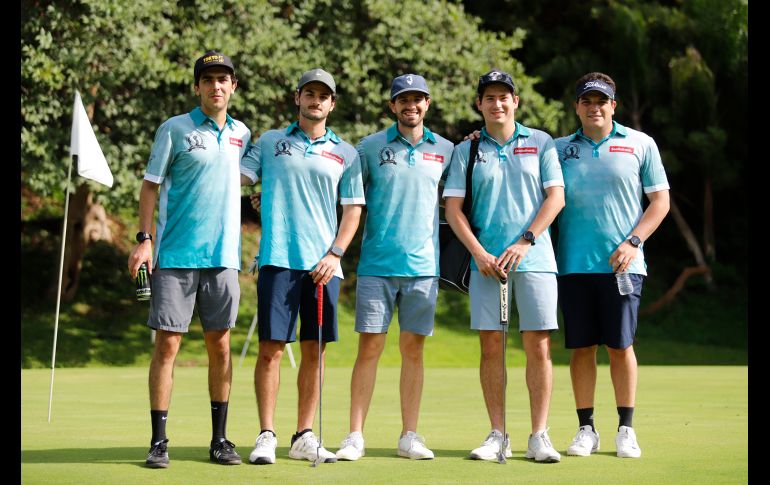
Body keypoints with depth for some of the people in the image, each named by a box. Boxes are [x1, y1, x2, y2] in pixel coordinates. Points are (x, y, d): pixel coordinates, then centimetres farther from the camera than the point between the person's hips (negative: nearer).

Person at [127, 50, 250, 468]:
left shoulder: (241, 133, 11)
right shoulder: (175, 129, -1)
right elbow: (151, 185, 0)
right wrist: (144, 239, -8)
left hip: (223, 257, 4)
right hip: (175, 256, -4)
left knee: (220, 346, 6)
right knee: (167, 344, -5)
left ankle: (219, 440, 13)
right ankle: (159, 441, 0)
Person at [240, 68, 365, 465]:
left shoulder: (345, 154, 12)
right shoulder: (269, 142, 10)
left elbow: (353, 209, 10)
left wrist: (335, 254, -1)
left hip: (323, 265, 2)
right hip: (278, 258, -2)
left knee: (313, 351, 4)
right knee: (271, 347, -5)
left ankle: (304, 438, 11)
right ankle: (266, 435, 1)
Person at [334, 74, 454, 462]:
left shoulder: (445, 150, 9)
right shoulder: (371, 147, 4)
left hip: (423, 265, 2)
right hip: (377, 265, -1)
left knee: (413, 350, 5)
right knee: (369, 347, -3)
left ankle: (409, 437, 10)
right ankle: (355, 436, 0)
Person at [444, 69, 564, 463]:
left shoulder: (540, 143, 8)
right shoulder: (466, 151, 9)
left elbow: (555, 197, 2)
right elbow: (453, 208, 5)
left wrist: (524, 242, -9)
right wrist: (479, 253, -8)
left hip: (534, 258, -1)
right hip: (487, 262, 1)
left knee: (538, 347, -5)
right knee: (491, 347, 1)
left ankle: (539, 436, 0)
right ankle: (497, 435, 8)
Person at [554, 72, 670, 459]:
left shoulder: (640, 144, 6)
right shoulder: (560, 149, 11)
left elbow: (660, 201, 5)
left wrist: (632, 242, -7)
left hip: (621, 264, -2)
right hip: (573, 264, 2)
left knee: (620, 346, -1)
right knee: (581, 348, 3)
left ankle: (626, 430, 9)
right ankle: (586, 429, 11)